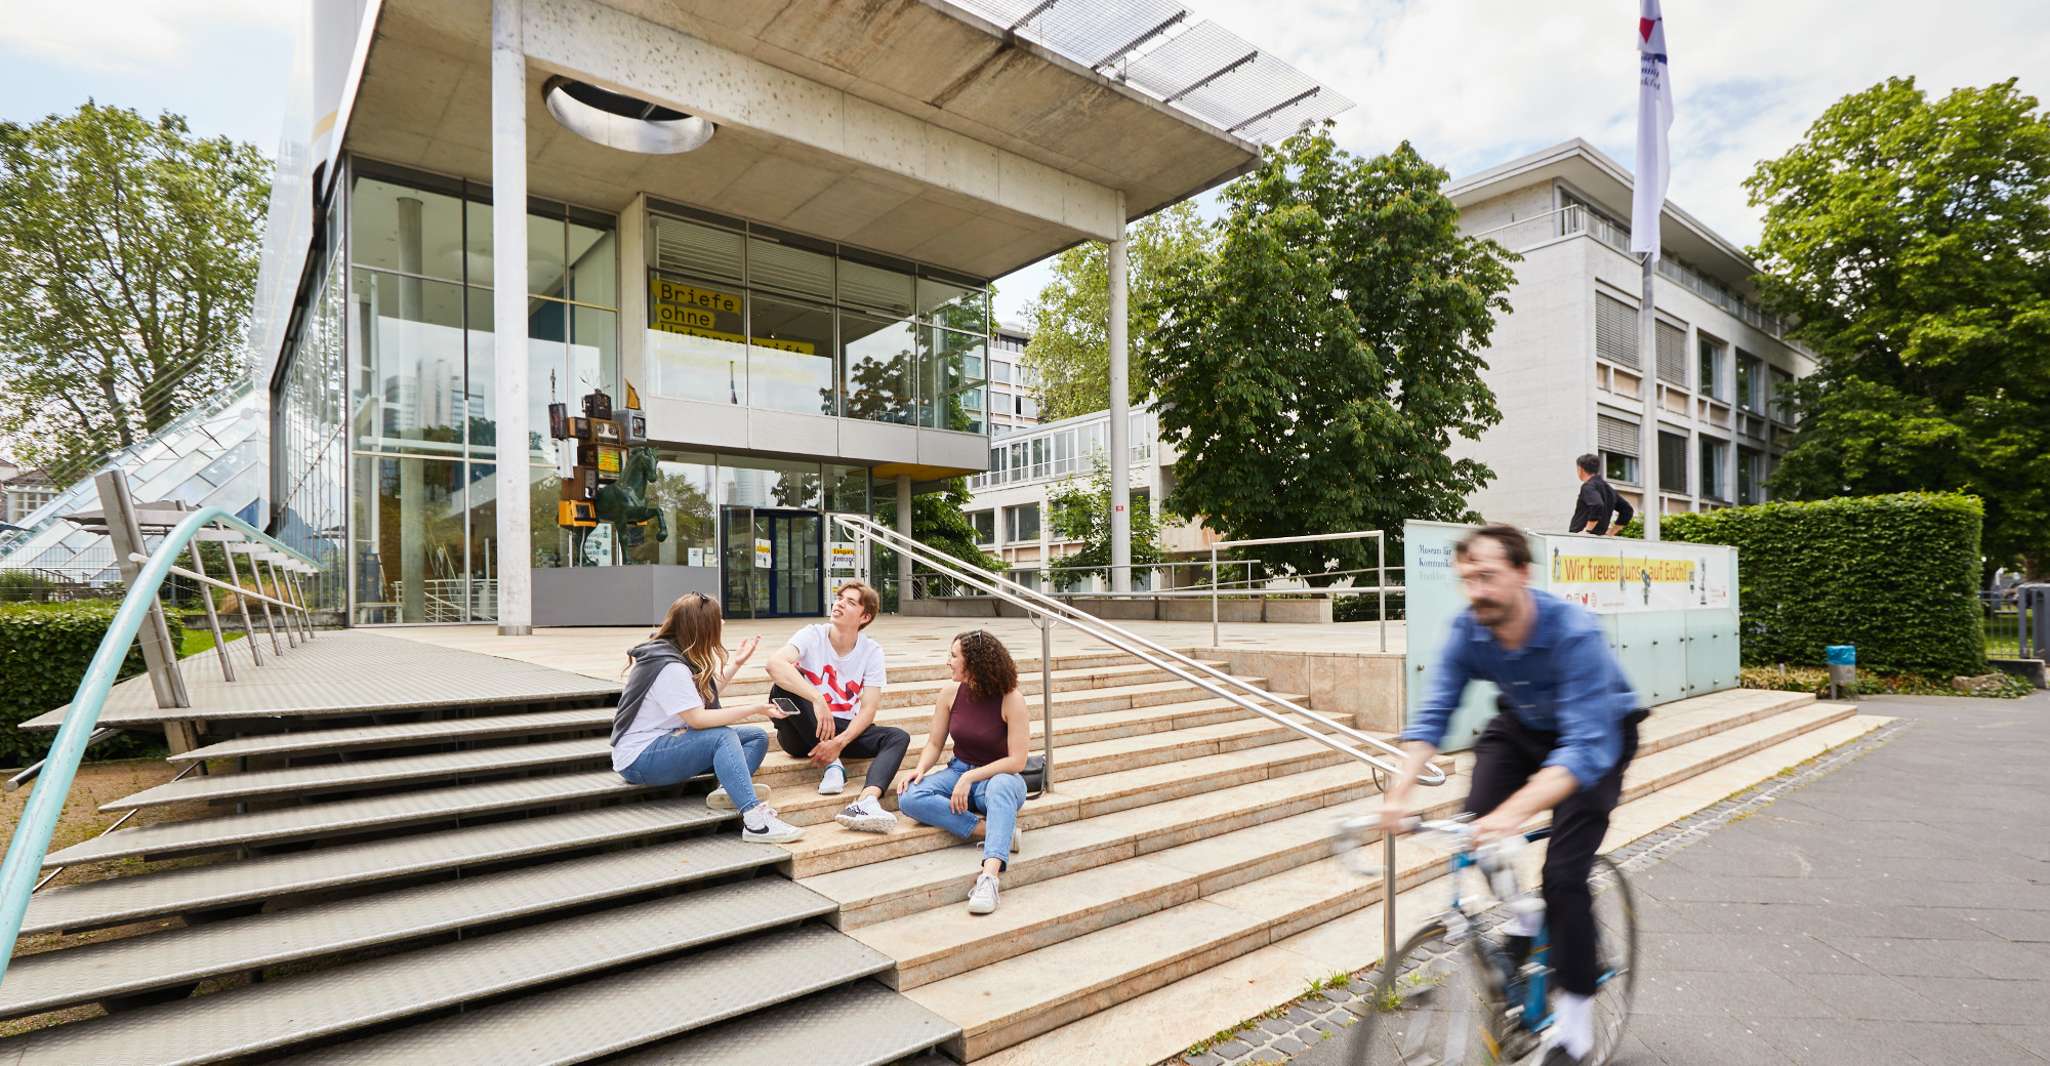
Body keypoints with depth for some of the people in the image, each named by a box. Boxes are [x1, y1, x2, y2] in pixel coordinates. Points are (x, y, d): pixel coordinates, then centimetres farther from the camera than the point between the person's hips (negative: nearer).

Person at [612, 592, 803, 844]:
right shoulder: (669, 667, -22)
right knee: (723, 736, -31)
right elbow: (698, 719, -27)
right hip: (639, 759, -9)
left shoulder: (672, 652, 8)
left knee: (756, 737, -4)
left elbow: (704, 695, 17)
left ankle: (727, 790, -29)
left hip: (666, 742, 10)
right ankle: (754, 819, -42)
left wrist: (736, 663, 16)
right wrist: (754, 709, -24)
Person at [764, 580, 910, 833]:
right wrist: (817, 699, -43)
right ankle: (832, 765, -21)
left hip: (845, 730, 2)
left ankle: (865, 802, -48)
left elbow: (868, 710, -9)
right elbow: (775, 663, -32)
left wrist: (839, 743, -27)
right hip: (803, 733, -2)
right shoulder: (812, 636, -10)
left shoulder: (872, 652, -4)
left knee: (898, 737, -22)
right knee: (783, 686, -30)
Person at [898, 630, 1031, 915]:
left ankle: (989, 876, -52)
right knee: (909, 798, -26)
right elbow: (934, 744, 5)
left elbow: (1017, 761, -16)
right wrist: (920, 769, -16)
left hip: (1000, 776, -4)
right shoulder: (951, 692, -2)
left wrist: (971, 777, -22)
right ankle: (992, 830, -28)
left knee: (1001, 786, -42)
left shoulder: (1011, 699, -15)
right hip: (958, 772, 5)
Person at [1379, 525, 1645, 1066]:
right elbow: (1433, 713, -19)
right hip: (1524, 725, 4)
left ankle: (1575, 1011, 9)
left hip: (1598, 735, -4)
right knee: (1477, 822, -19)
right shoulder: (1468, 629, -23)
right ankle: (1521, 914, 13)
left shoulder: (1572, 631, -36)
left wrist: (1516, 810, -54)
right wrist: (1401, 789, -34)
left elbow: (1586, 747, -42)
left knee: (1565, 871, -14)